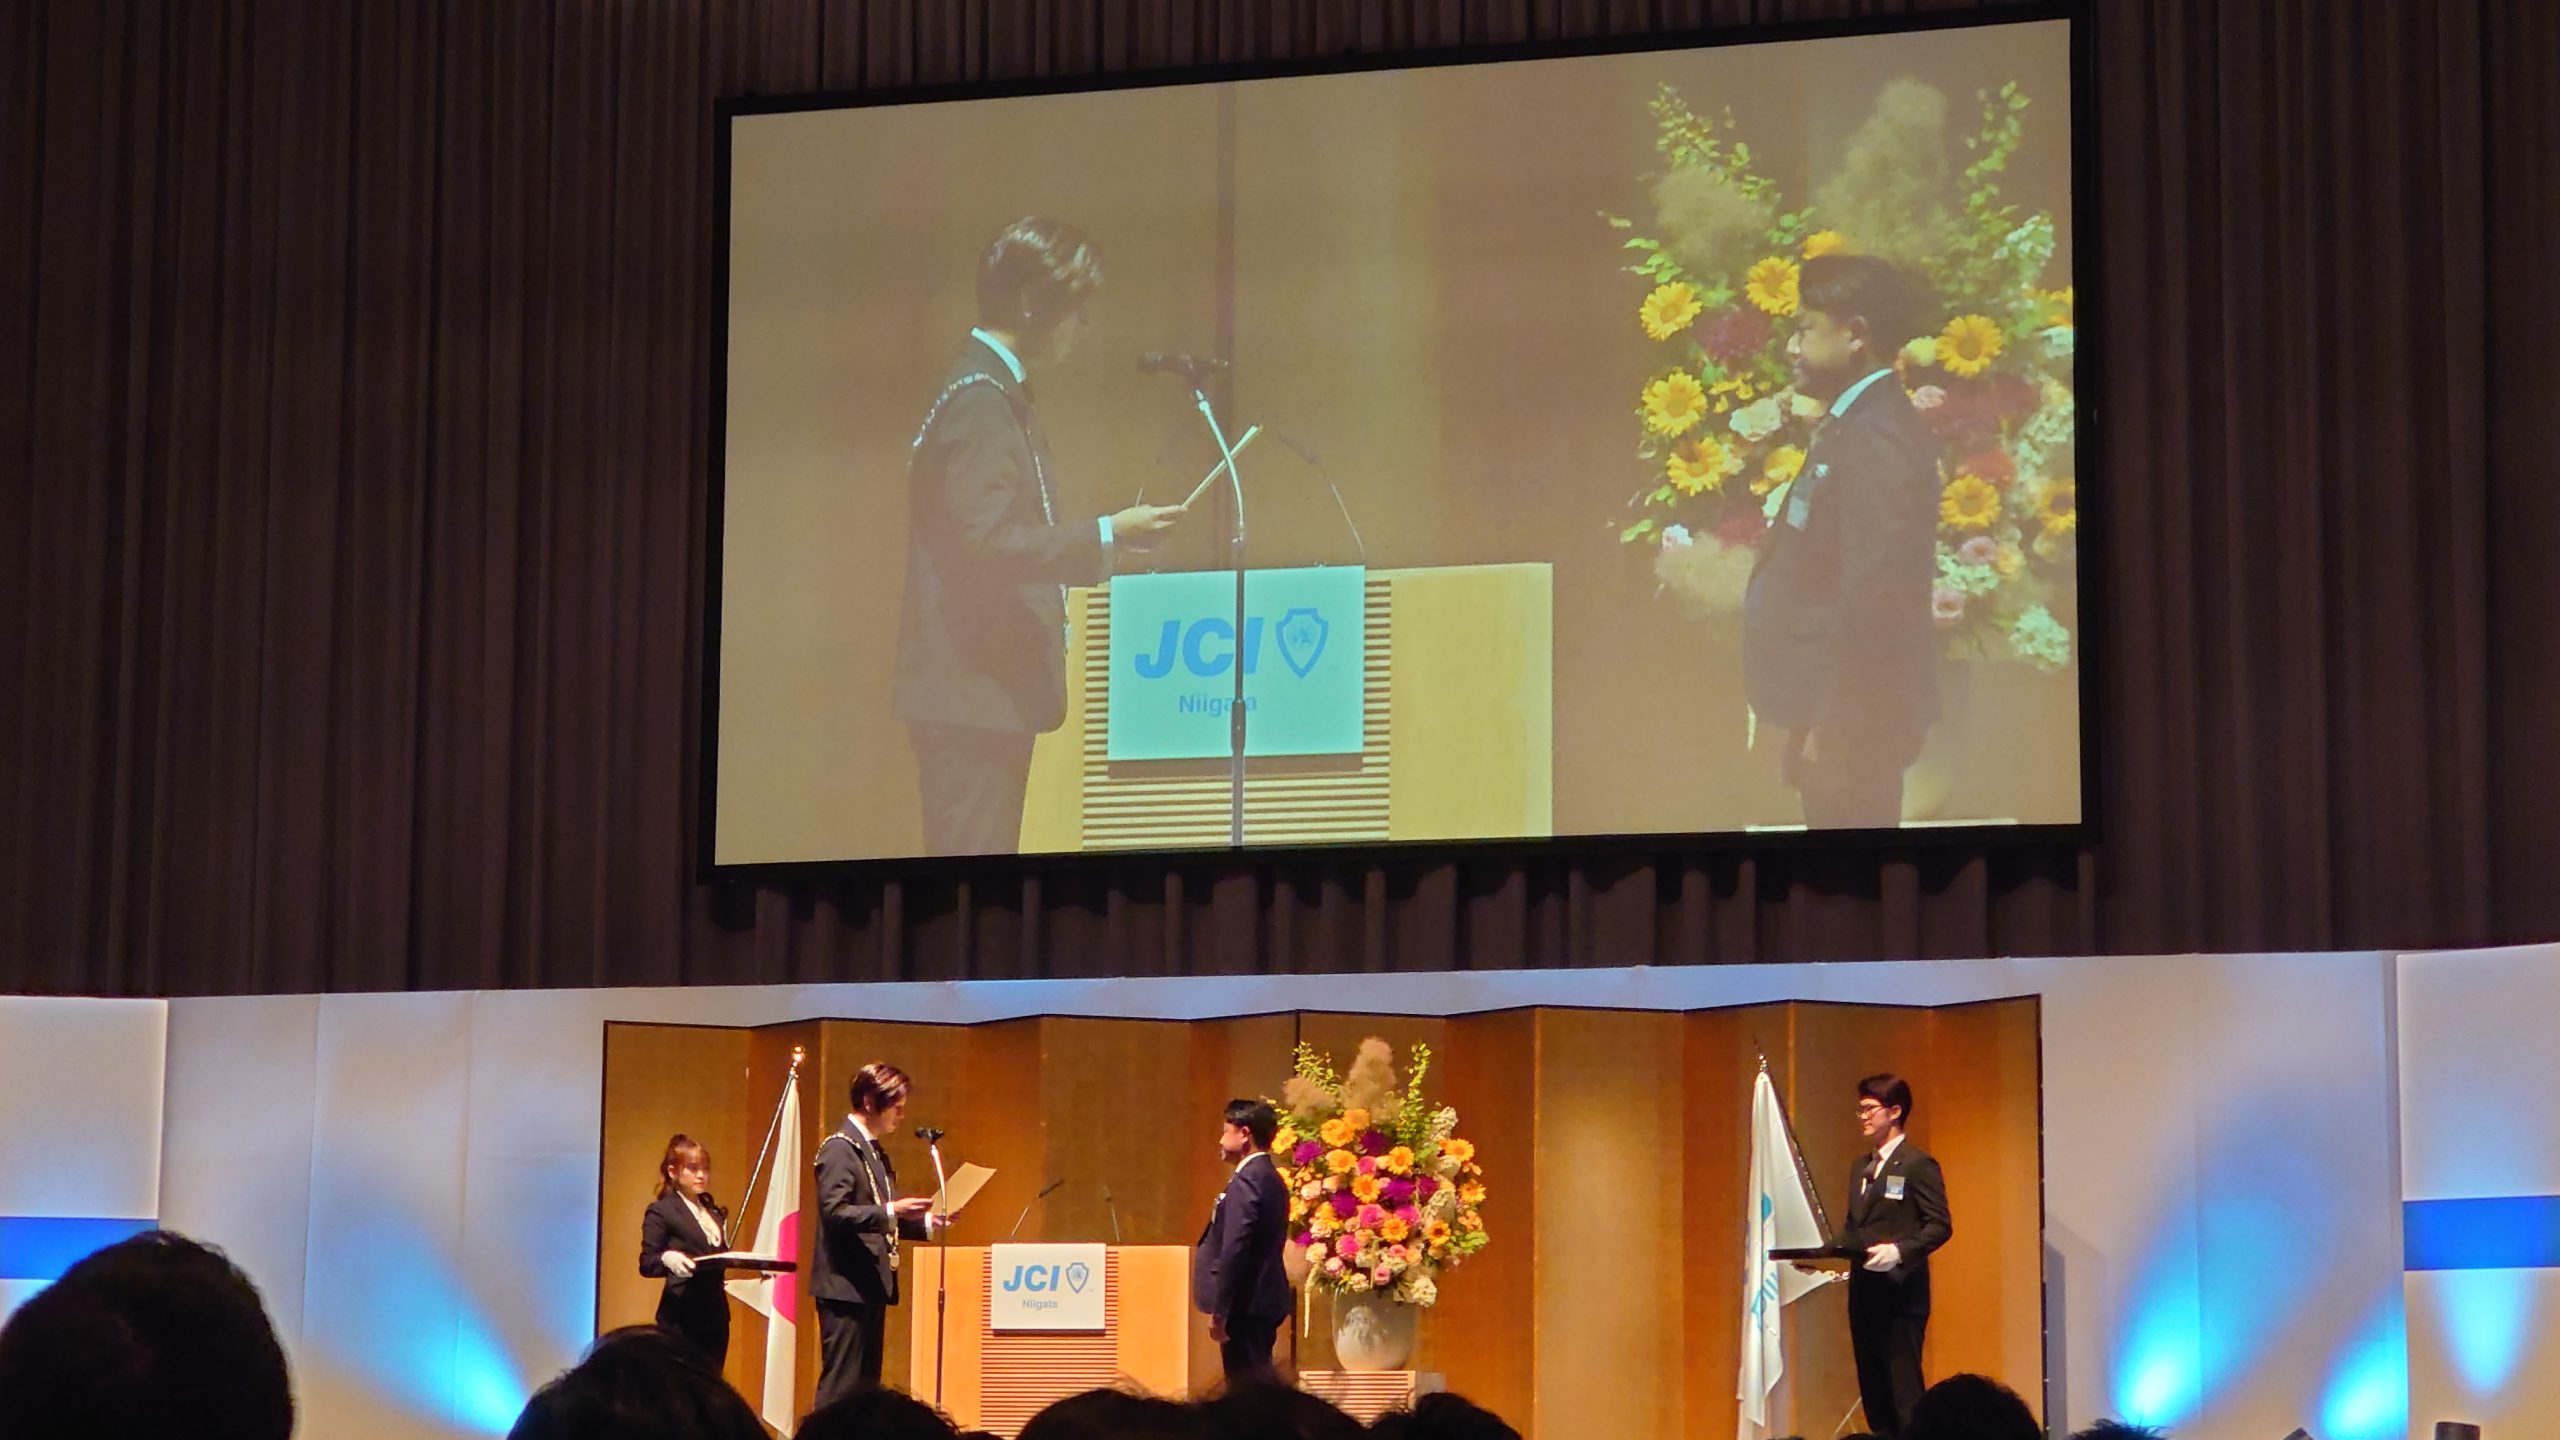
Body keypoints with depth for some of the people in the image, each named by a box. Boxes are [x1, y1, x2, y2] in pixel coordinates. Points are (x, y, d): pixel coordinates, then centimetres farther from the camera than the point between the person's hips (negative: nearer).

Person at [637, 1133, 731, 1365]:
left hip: (715, 1313, 7)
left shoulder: (715, 1212, 20)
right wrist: (667, 1259, -29)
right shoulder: (661, 1212, -2)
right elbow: (646, 1263, -9)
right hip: (682, 1317, -7)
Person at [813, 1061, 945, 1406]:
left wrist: (926, 1221, 12)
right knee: (842, 1383, -11)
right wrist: (892, 1211, -28)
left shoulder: (875, 1152, 18)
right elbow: (834, 1213, -20)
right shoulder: (840, 1148, -11)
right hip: (846, 1286, -10)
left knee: (866, 1383, 9)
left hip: (871, 1285, 10)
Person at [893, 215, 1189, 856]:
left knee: (983, 858, 10)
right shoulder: (977, 401, -15)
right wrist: (1108, 536, -20)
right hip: (970, 688, -10)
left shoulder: (999, 395, 17)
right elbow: (987, 544, -22)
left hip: (995, 687, 10)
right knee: (975, 852, -9)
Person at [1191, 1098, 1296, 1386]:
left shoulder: (1246, 1182, -16)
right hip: (1265, 1303, 10)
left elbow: (1234, 1251, -21)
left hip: (1246, 1306, -10)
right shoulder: (1271, 1178, 14)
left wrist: (1219, 1312, -18)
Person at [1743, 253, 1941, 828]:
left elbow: (1872, 597, -23)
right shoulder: (1852, 427, 15)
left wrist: (1830, 726, -22)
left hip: (1854, 716, -10)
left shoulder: (1877, 438, -18)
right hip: (1831, 711, 10)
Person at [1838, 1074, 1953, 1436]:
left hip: (1901, 1291, -8)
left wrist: (1899, 1251, -26)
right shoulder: (1862, 1166, 18)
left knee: (1904, 1391, -9)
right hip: (1864, 1292, 8)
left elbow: (1939, 1225, -12)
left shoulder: (1918, 1164, -6)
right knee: (1873, 1389, 9)